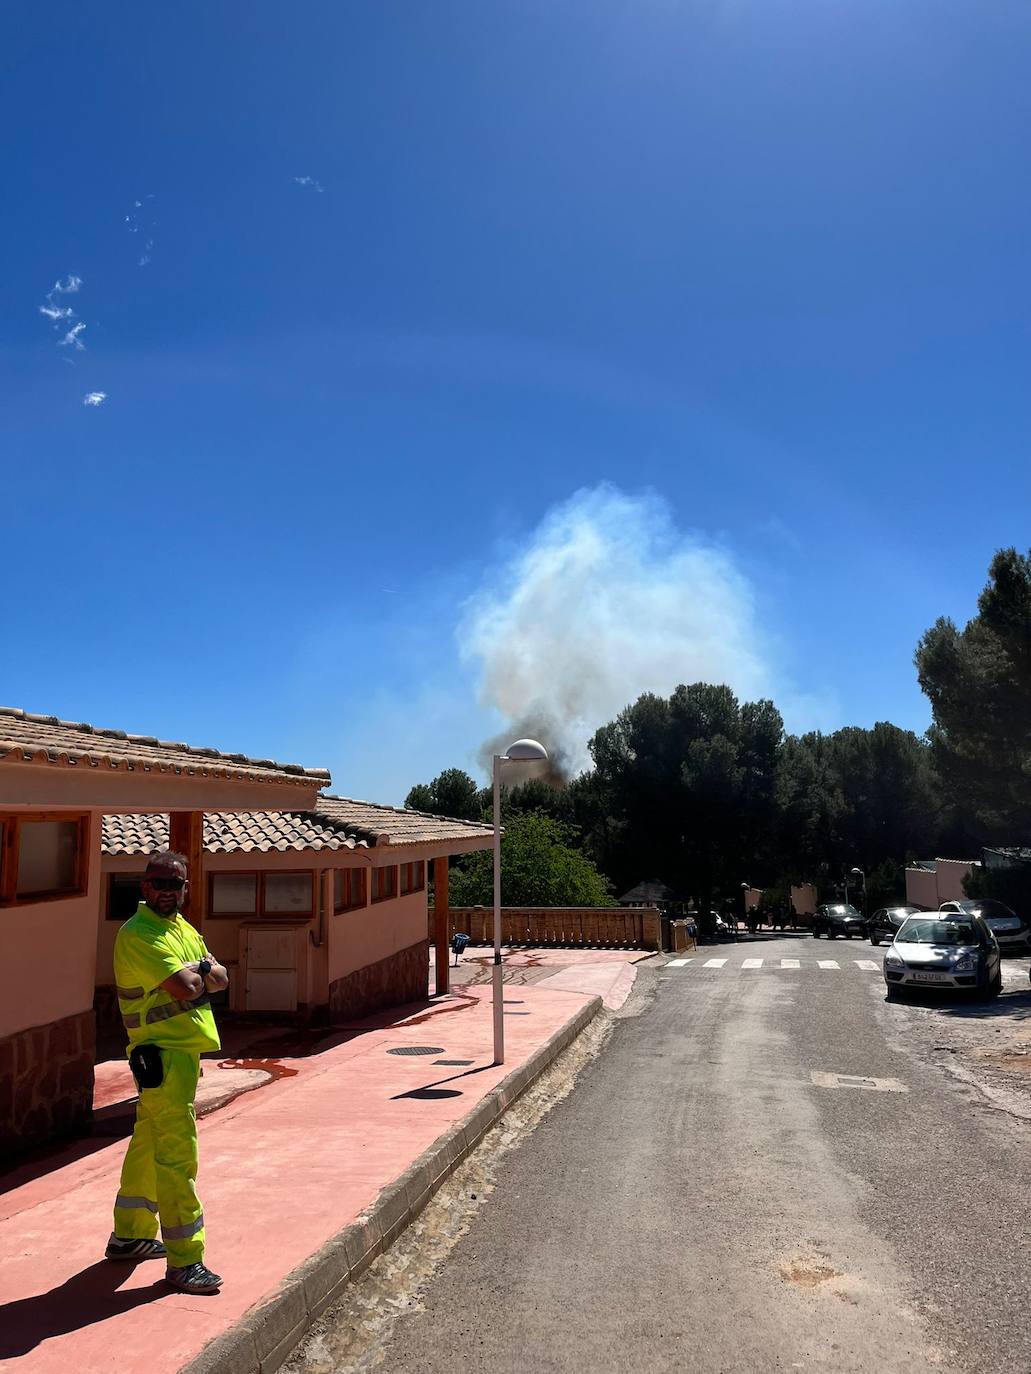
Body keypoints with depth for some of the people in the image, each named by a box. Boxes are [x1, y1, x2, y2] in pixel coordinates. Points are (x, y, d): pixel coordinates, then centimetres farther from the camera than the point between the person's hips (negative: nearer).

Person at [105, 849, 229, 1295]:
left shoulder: (182, 928, 14)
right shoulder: (137, 934, -15)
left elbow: (220, 978, 8)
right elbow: (183, 987, -23)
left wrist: (196, 969, -11)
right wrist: (197, 972, -4)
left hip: (184, 1050, 9)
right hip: (161, 1054, -9)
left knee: (149, 1145, 20)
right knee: (176, 1154, -7)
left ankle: (129, 1235, 34)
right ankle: (184, 1261, -1)